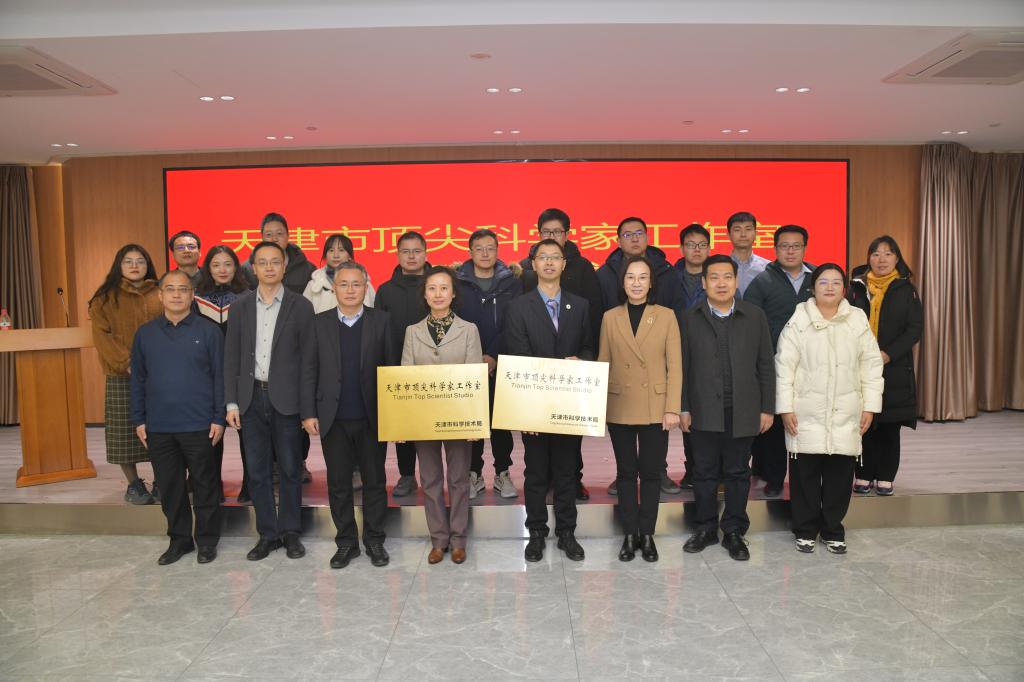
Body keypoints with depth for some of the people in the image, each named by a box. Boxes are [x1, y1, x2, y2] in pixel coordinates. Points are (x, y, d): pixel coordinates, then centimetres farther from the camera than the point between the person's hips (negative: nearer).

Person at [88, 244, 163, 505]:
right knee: (125, 431, 1)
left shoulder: (160, 295, 9)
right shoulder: (105, 298, 5)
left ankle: (161, 482, 12)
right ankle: (134, 485, 14)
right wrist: (127, 362, -15)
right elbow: (102, 336, -3)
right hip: (121, 377, -1)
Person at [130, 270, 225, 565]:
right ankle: (179, 538, 27)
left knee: (205, 485, 6)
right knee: (169, 486, 11)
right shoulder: (145, 333, 7)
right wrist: (139, 420, 6)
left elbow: (220, 377, -3)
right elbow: (138, 379, 10)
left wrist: (219, 418, -7)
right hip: (158, 427, 3)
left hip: (199, 426, -3)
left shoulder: (208, 331, -2)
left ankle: (207, 540, 21)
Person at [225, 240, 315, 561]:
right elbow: (231, 356, 6)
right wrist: (232, 402, 0)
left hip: (286, 398, -2)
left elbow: (308, 358, -3)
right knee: (257, 471, 8)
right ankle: (268, 534, 21)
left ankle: (290, 532, 21)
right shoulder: (241, 305, 6)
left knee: (290, 468, 6)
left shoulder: (301, 306, -1)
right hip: (251, 397, 3)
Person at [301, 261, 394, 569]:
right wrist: (308, 412, -3)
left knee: (374, 481, 9)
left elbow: (391, 367, -1)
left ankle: (374, 540, 23)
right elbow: (309, 370, 3)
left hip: (372, 417, -1)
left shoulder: (381, 320, 1)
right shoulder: (319, 323, 4)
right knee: (338, 483, 10)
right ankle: (346, 541, 23)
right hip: (334, 419, 1)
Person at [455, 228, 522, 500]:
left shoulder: (512, 283, 4)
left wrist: (494, 355, -12)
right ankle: (474, 473, 15)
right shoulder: (457, 283, 3)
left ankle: (502, 472, 17)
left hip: (501, 364, 0)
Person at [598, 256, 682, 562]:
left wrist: (673, 408, -8)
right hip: (620, 408, 1)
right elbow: (602, 365, 6)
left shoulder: (666, 316, 0)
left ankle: (647, 534, 20)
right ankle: (629, 534, 20)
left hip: (655, 408, -1)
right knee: (626, 472, 9)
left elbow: (675, 367, -2)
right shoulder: (610, 318, 4)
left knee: (651, 472, 6)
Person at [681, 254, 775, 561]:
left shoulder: (755, 316, 5)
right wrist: (683, 408, -2)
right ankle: (706, 528, 23)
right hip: (704, 412, 0)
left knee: (738, 473, 9)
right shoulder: (691, 319, 4)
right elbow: (683, 367, 3)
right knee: (705, 473, 8)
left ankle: (734, 532, 22)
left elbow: (766, 366, 4)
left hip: (743, 412, 0)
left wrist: (767, 408, 1)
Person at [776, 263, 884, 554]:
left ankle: (832, 530, 22)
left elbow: (871, 364, 8)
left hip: (845, 414, 2)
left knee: (840, 474, 5)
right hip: (807, 413, -2)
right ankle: (805, 530, 18)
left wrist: (870, 406, 3)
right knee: (805, 473, 2)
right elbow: (784, 367, -3)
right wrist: (786, 408, -6)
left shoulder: (858, 320, 6)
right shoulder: (799, 321, -1)